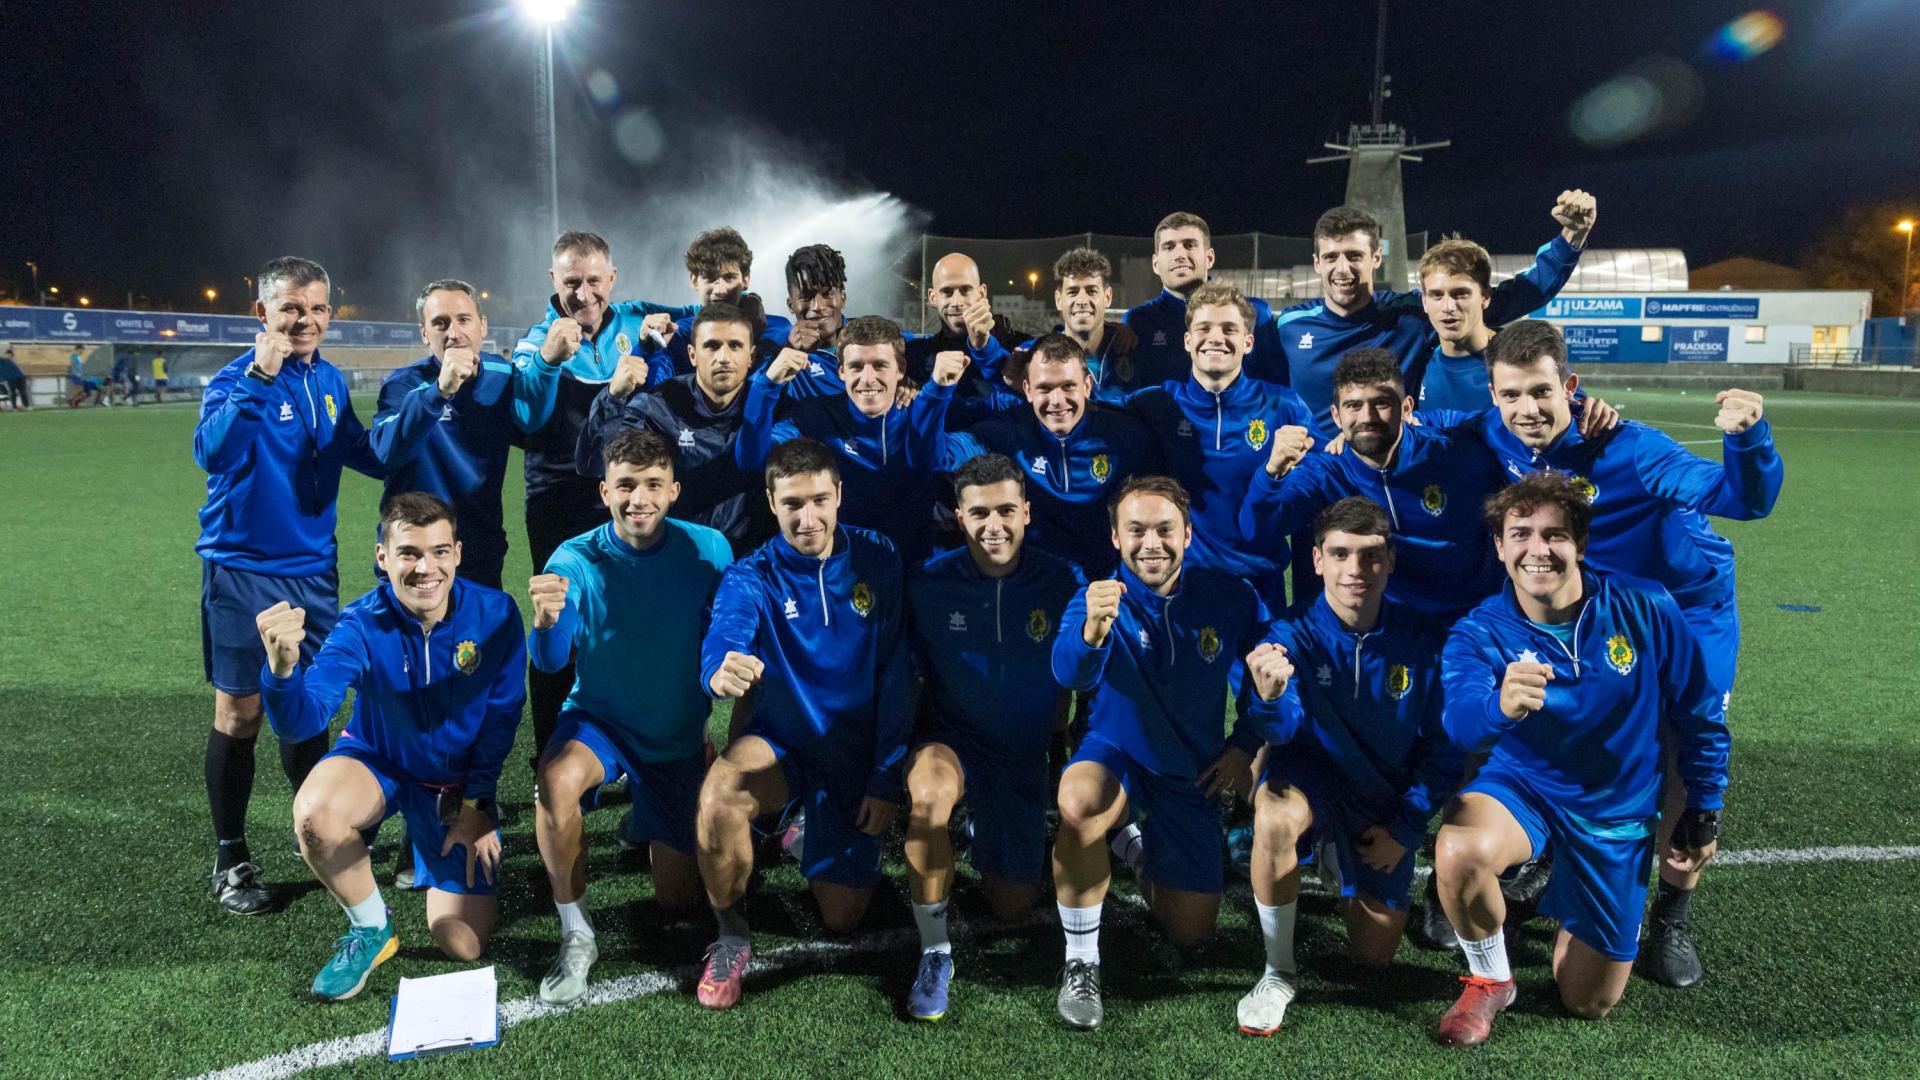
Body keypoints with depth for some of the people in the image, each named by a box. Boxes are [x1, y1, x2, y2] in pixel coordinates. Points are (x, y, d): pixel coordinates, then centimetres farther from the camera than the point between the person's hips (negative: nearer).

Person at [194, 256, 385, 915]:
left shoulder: (330, 382, 6)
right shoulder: (238, 378, -13)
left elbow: (366, 456, 17)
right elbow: (213, 452, -30)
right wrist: (258, 377, -37)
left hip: (313, 570, 5)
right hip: (243, 570, -5)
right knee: (239, 713, 1)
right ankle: (231, 861, 15)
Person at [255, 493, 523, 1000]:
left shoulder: (495, 614, -21)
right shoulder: (362, 626, -24)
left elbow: (502, 716, -8)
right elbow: (302, 721, -36)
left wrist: (474, 805, -8)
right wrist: (283, 668, -57)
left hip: (459, 781, 1)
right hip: (378, 762, 0)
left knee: (463, 946, -3)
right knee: (314, 811, -36)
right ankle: (372, 929, -7)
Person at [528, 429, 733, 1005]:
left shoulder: (708, 548, -15)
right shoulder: (576, 560, -18)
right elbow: (549, 661, -29)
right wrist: (546, 621, -51)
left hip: (679, 736, 2)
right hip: (599, 720, -2)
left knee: (677, 901, 6)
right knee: (557, 780, -38)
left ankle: (649, 823, 41)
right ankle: (576, 936, -16)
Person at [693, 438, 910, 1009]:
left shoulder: (876, 559, -9)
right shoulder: (751, 578, -13)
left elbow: (895, 672, -7)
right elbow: (722, 639, -35)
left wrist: (887, 777, -9)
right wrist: (721, 672, -61)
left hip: (857, 749, 2)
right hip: (782, 743, -1)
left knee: (841, 918, 4)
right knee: (719, 793, -36)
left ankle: (810, 831, 38)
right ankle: (730, 935, -9)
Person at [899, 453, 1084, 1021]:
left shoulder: (1063, 583, -10)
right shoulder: (929, 583, -11)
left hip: (1024, 752, 2)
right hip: (950, 740, -2)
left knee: (1012, 907, 8)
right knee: (929, 792, -39)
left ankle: (985, 829, 42)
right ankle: (934, 953, -20)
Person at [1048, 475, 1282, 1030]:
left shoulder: (1230, 598, -11)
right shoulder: (1100, 599, -18)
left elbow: (1269, 673, 6)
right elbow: (1071, 673, -39)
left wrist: (1245, 743, -5)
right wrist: (1092, 630, -60)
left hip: (1192, 775, 3)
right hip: (1116, 755, -3)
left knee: (1190, 933, 8)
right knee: (1079, 803, -39)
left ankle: (1136, 846, 39)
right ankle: (1080, 962, -18)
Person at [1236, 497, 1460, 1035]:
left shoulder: (1424, 640, -12)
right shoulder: (1291, 634, -18)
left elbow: (1443, 748, -2)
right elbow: (1284, 732, -31)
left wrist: (1405, 828, -6)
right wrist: (1272, 698, -54)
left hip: (1386, 799, 3)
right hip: (1310, 776, -2)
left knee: (1374, 955, 6)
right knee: (1277, 818, -39)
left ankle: (1343, 866, 39)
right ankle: (1278, 974, -17)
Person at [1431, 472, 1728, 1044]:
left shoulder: (1646, 610, -16)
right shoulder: (1478, 633, -19)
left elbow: (1700, 715, -1)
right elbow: (1460, 721, -40)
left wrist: (1705, 812, 6)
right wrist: (1501, 706, -63)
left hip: (1617, 813, 1)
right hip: (1520, 787, -1)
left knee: (1588, 1004, 7)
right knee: (1459, 853, -37)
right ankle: (1490, 982, -4)